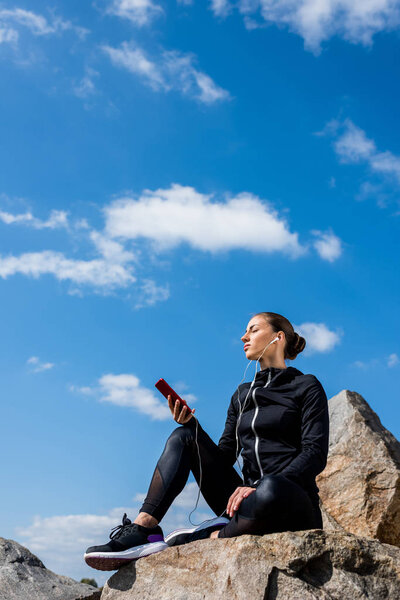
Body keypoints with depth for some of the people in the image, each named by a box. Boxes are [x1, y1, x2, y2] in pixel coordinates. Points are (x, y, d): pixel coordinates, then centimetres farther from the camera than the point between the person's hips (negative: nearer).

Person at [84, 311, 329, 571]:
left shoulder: (306, 386, 3)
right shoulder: (242, 394, 20)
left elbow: (315, 454, -10)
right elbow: (224, 457, 15)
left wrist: (260, 487, -23)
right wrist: (191, 424, -3)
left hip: (294, 504, -6)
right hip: (247, 500, 6)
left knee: (271, 490, -42)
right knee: (183, 437, -3)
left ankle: (208, 537, -21)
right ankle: (140, 530, -20)